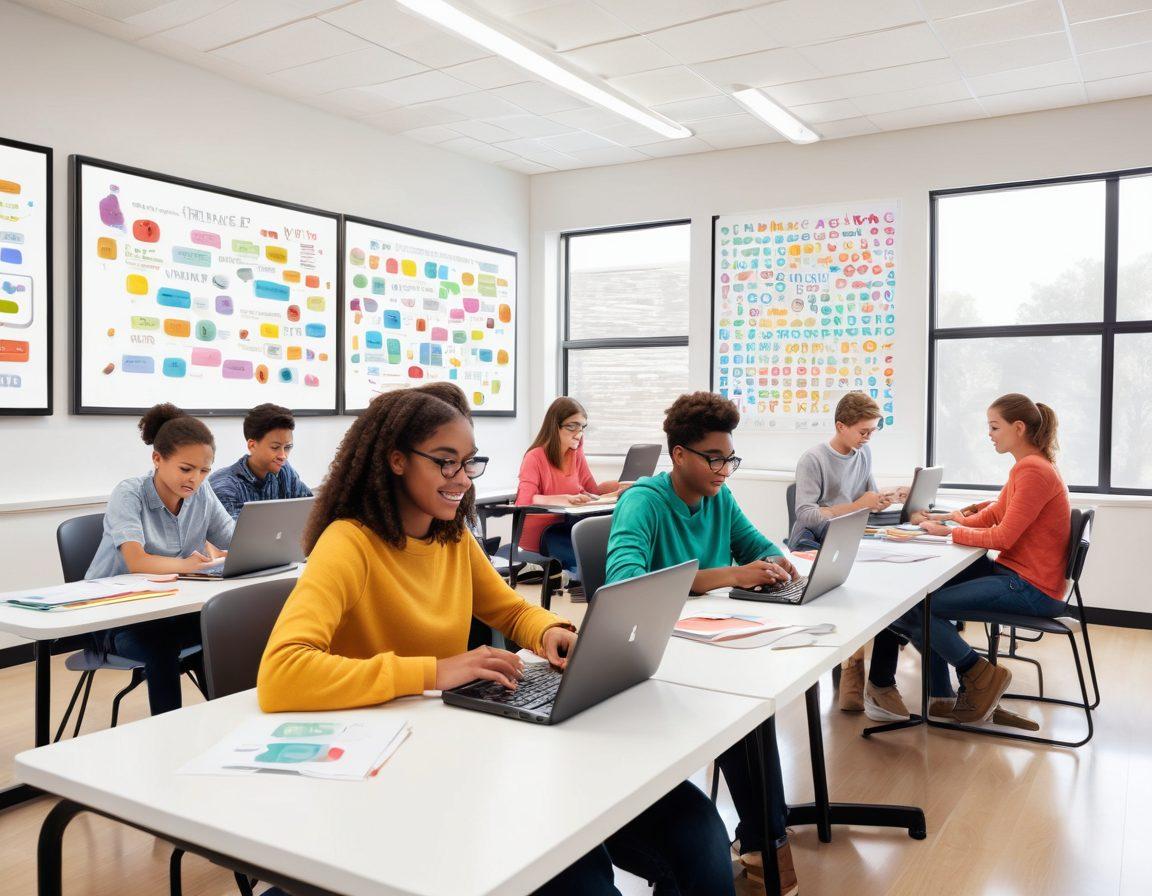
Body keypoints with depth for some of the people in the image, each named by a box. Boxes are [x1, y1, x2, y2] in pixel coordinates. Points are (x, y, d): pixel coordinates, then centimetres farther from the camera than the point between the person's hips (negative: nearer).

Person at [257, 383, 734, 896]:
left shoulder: (454, 537, 5)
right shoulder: (350, 543, -16)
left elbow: (511, 611, 19)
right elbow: (279, 676, -31)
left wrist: (552, 633, -4)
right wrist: (433, 671, -33)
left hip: (464, 741, 6)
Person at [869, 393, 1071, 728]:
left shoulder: (1034, 471, -18)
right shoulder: (1026, 467, 14)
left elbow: (1003, 537, -20)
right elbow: (992, 516, 17)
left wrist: (950, 531, -9)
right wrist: (944, 519, 6)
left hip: (1031, 588, -11)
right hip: (1012, 573, 11)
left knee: (914, 609, -18)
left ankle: (980, 675, 2)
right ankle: (942, 698, 7)